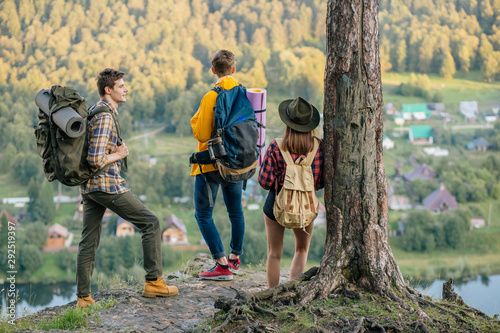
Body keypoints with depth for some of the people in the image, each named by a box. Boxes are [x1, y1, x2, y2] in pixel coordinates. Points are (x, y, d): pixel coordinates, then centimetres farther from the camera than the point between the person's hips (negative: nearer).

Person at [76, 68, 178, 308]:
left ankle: (83, 297, 12)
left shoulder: (94, 111, 15)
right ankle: (153, 281, 4)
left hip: (88, 186, 10)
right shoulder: (105, 117, -16)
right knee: (150, 223, 1)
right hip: (107, 184, -10)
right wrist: (119, 154, -9)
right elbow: (96, 159, -25)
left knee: (88, 241, 10)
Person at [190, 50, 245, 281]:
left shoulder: (211, 97, -18)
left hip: (211, 164, -6)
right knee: (235, 211, 18)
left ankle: (222, 265, -6)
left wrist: (195, 121, 1)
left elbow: (201, 134, -17)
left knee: (203, 214, 0)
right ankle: (235, 259, 31)